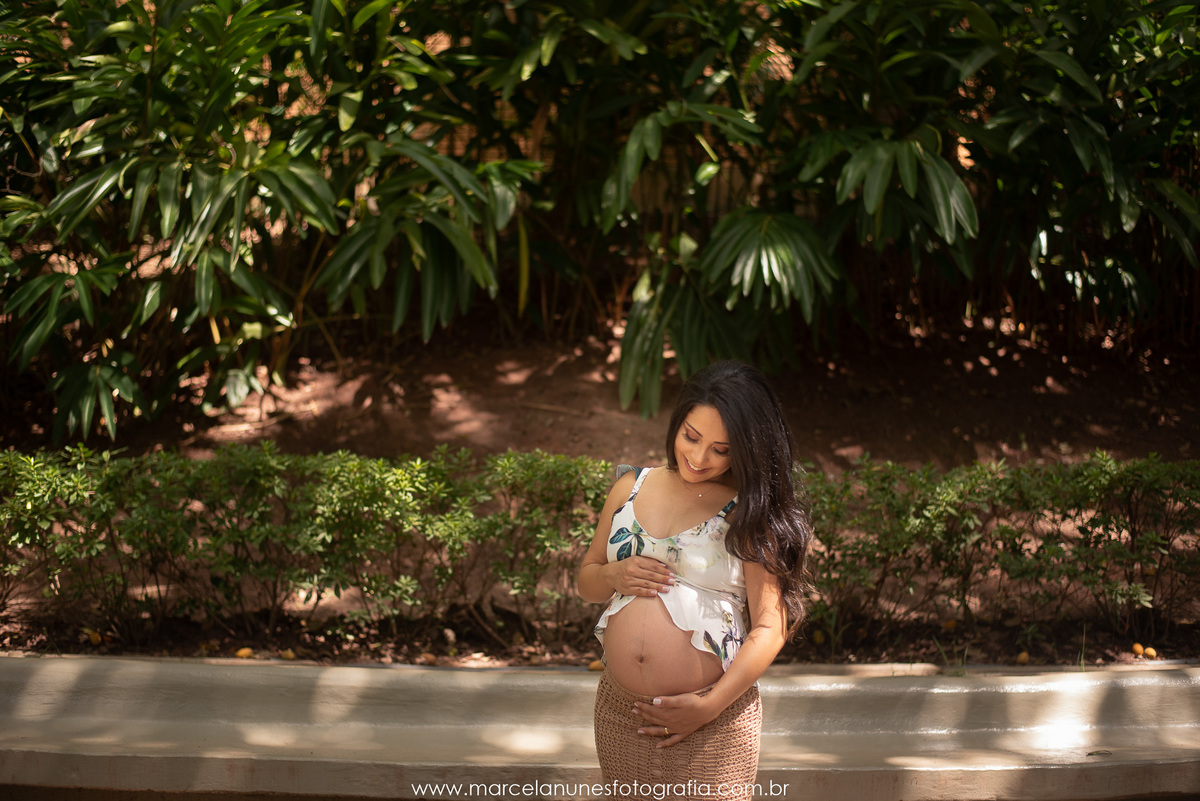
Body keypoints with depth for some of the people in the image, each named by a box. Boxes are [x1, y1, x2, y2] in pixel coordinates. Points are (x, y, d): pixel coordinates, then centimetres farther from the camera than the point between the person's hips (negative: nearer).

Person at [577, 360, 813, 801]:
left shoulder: (752, 515, -7)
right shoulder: (631, 488, 7)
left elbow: (770, 628, -11)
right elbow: (585, 580, 16)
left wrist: (710, 706, -17)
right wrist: (615, 575, -6)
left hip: (712, 721, -4)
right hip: (619, 712, 4)